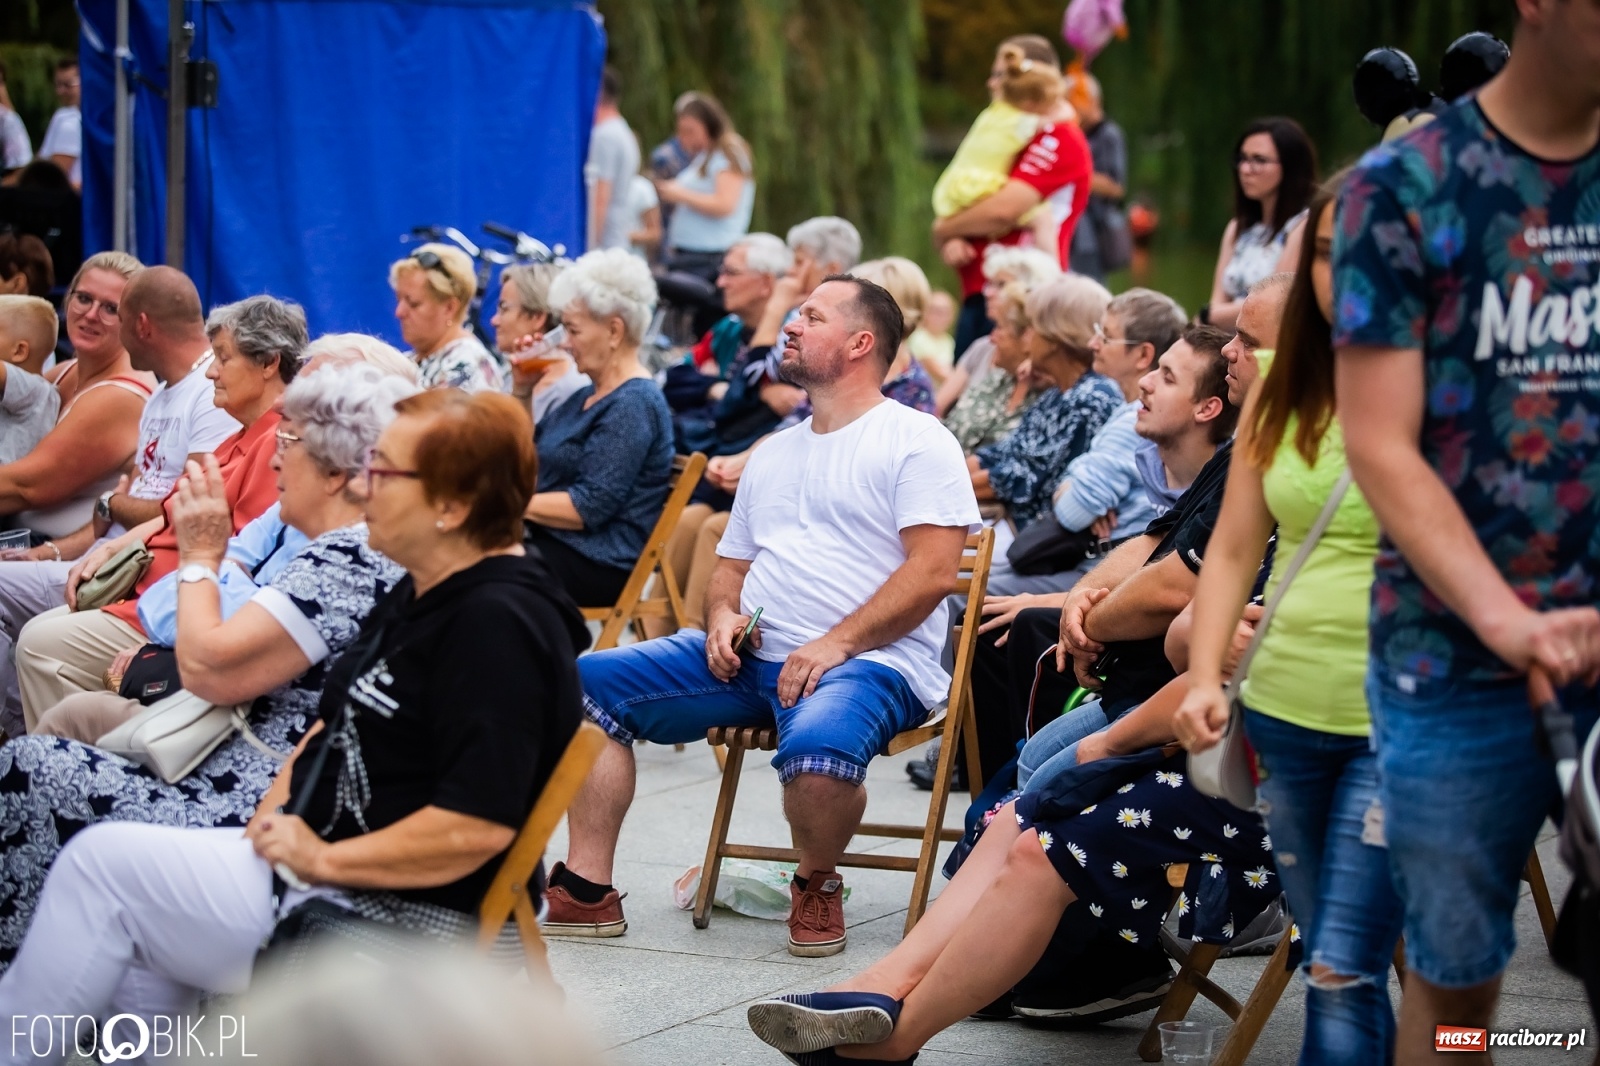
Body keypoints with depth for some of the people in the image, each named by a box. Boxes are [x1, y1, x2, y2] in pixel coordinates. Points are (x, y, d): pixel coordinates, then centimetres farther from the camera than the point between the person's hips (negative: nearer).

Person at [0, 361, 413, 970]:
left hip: (250, 813, -12)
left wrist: (201, 556, -9)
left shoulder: (343, 566, -23)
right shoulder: (355, 553, 10)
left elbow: (209, 667, -24)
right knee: (75, 715, 23)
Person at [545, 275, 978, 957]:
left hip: (870, 661, -7)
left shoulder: (913, 439, -1)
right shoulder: (773, 453, 24)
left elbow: (934, 570, -12)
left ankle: (817, 885, -8)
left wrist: (836, 644, -19)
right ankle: (587, 891, -5)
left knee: (816, 746, -41)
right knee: (587, 683, -5)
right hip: (750, 658, 8)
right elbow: (732, 565, 26)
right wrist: (722, 615, 2)